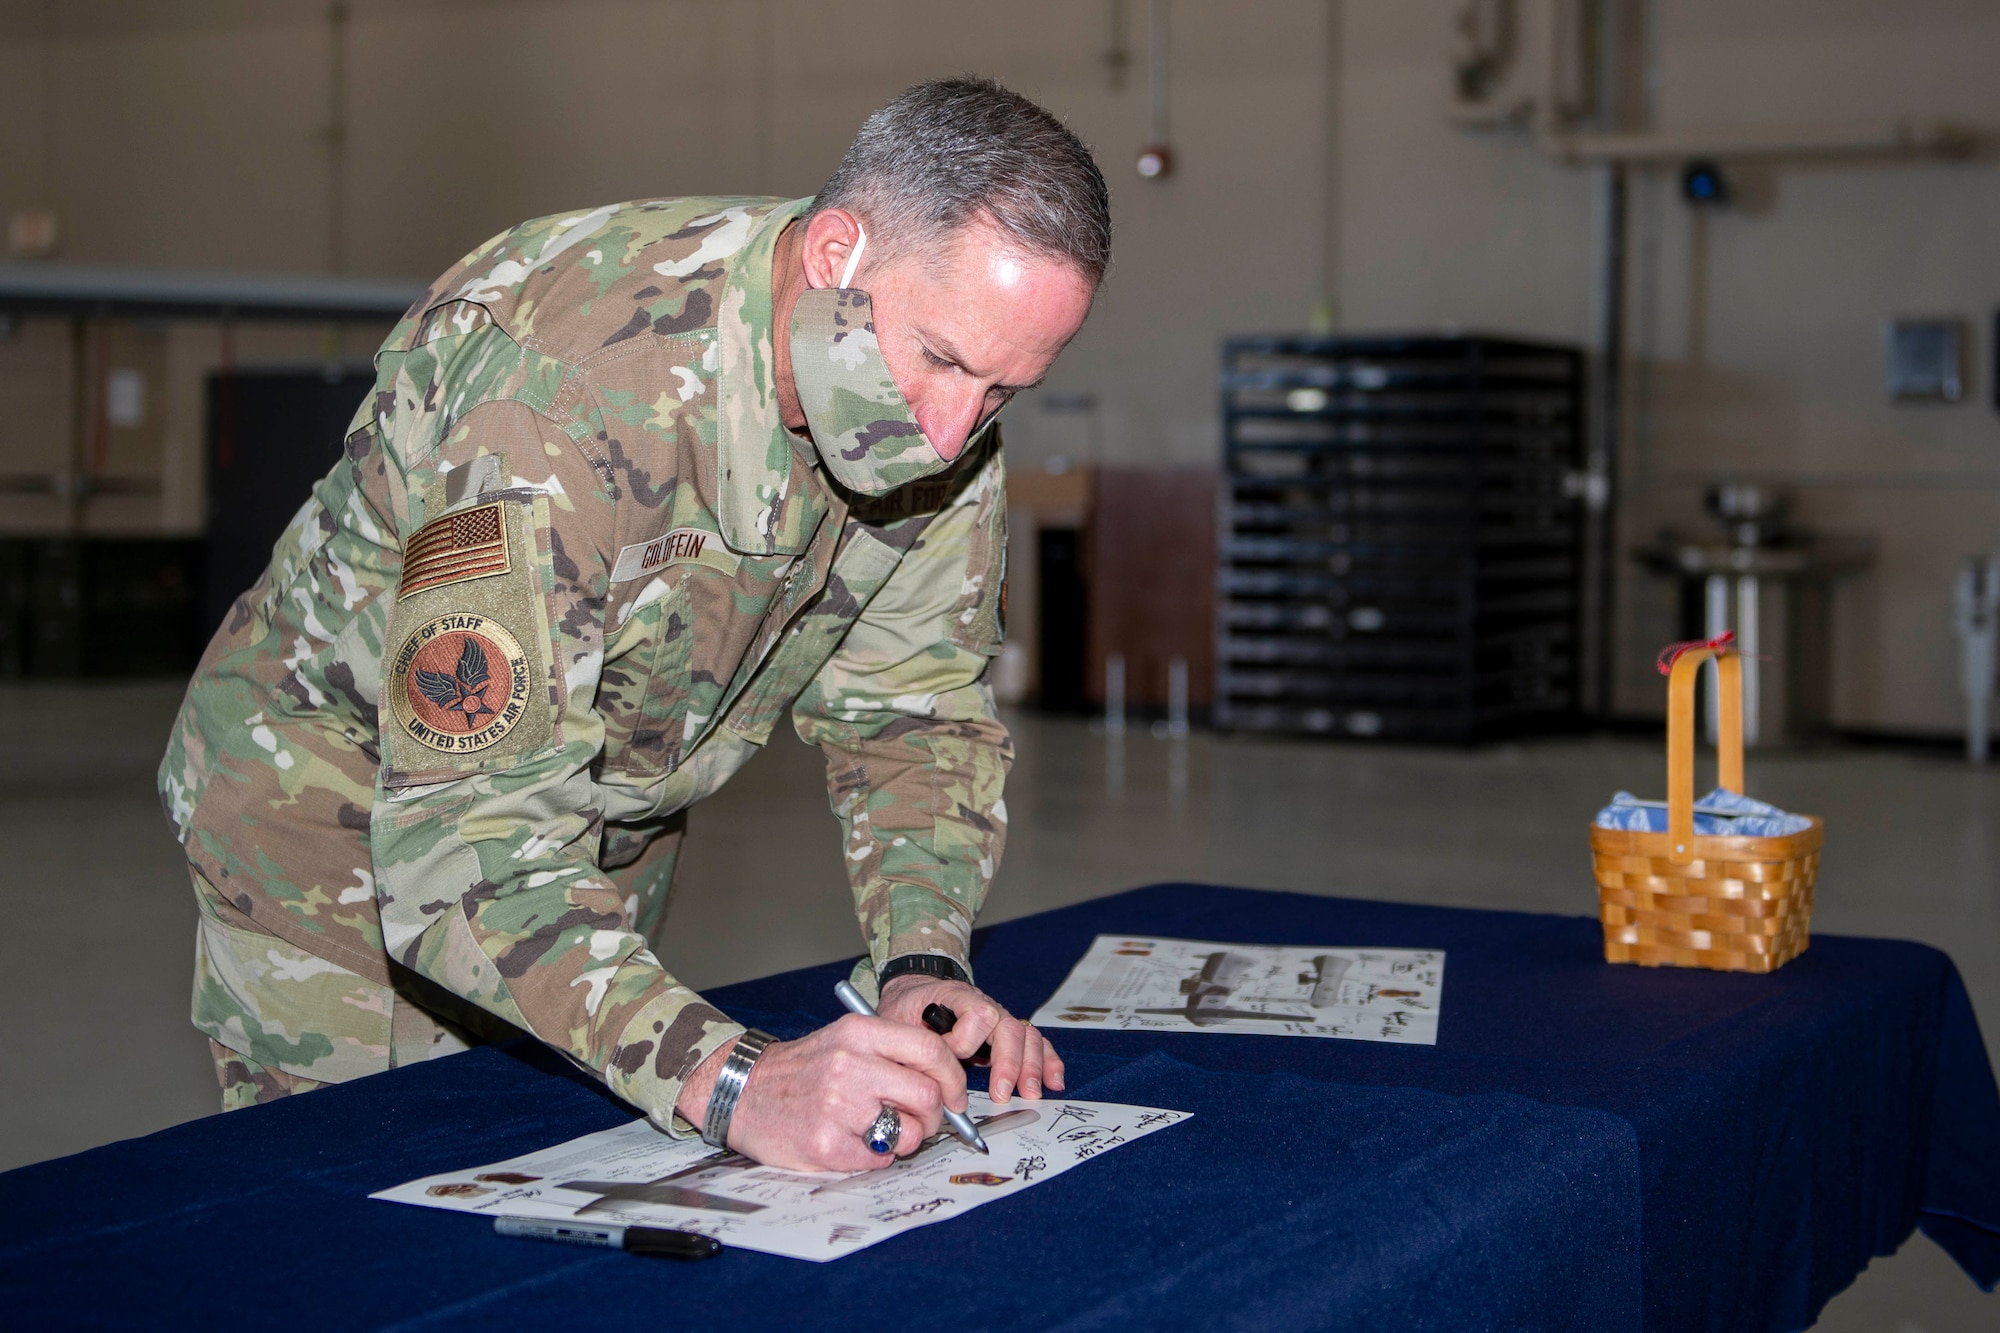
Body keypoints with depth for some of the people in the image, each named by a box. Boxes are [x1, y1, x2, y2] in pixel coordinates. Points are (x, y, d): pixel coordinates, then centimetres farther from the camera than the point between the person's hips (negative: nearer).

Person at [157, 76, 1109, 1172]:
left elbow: (911, 709, -6)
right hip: (341, 800, -6)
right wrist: (731, 1081, -53)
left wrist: (923, 970, -23)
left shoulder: (938, 401, -17)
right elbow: (463, 841, -42)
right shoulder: (567, 399, -39)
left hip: (612, 825, 6)